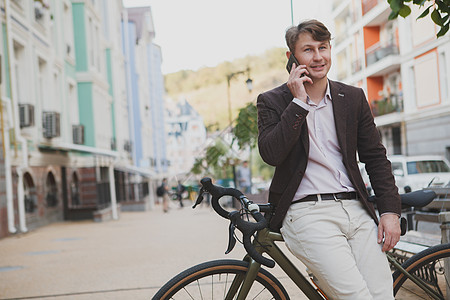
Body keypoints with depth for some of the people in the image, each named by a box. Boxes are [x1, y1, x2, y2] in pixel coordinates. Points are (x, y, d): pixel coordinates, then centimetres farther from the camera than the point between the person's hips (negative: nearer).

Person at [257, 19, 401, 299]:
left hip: (356, 210, 4)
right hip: (307, 214, -4)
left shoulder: (353, 98, 13)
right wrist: (299, 102, -13)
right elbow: (271, 154, -13)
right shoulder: (272, 102, 3)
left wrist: (390, 211, 5)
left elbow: (376, 156, 15)